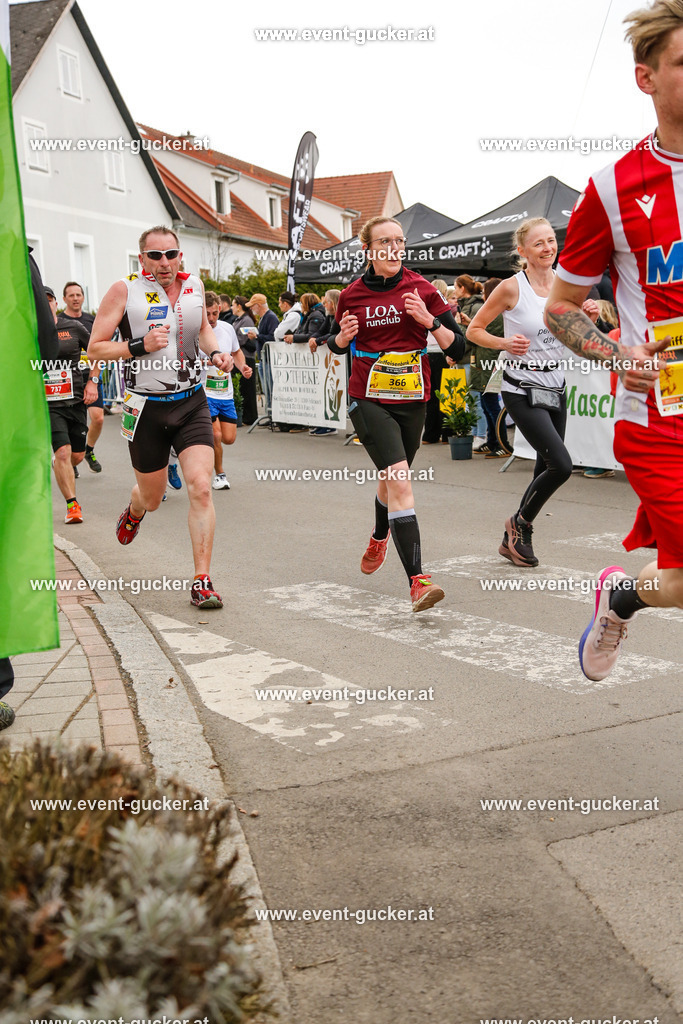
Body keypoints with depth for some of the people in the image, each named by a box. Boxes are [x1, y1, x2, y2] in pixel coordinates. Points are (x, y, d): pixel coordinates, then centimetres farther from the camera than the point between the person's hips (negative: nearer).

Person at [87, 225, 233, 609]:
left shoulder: (194, 286, 4)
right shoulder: (125, 291, -8)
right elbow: (95, 349, -6)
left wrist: (216, 352, 3)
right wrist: (140, 346, -20)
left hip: (191, 403, 2)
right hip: (147, 408, -2)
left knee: (201, 487, -15)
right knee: (152, 497, 13)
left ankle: (202, 581, -6)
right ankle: (134, 510, 54)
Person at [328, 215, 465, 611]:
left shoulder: (422, 289, -2)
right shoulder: (353, 295, -1)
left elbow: (458, 348, -4)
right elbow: (337, 344, 16)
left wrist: (429, 320, -19)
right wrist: (343, 337, -7)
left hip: (413, 400, 2)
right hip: (369, 400, -2)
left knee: (393, 478, 19)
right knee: (400, 479, -19)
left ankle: (380, 538, 53)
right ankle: (418, 581, -24)